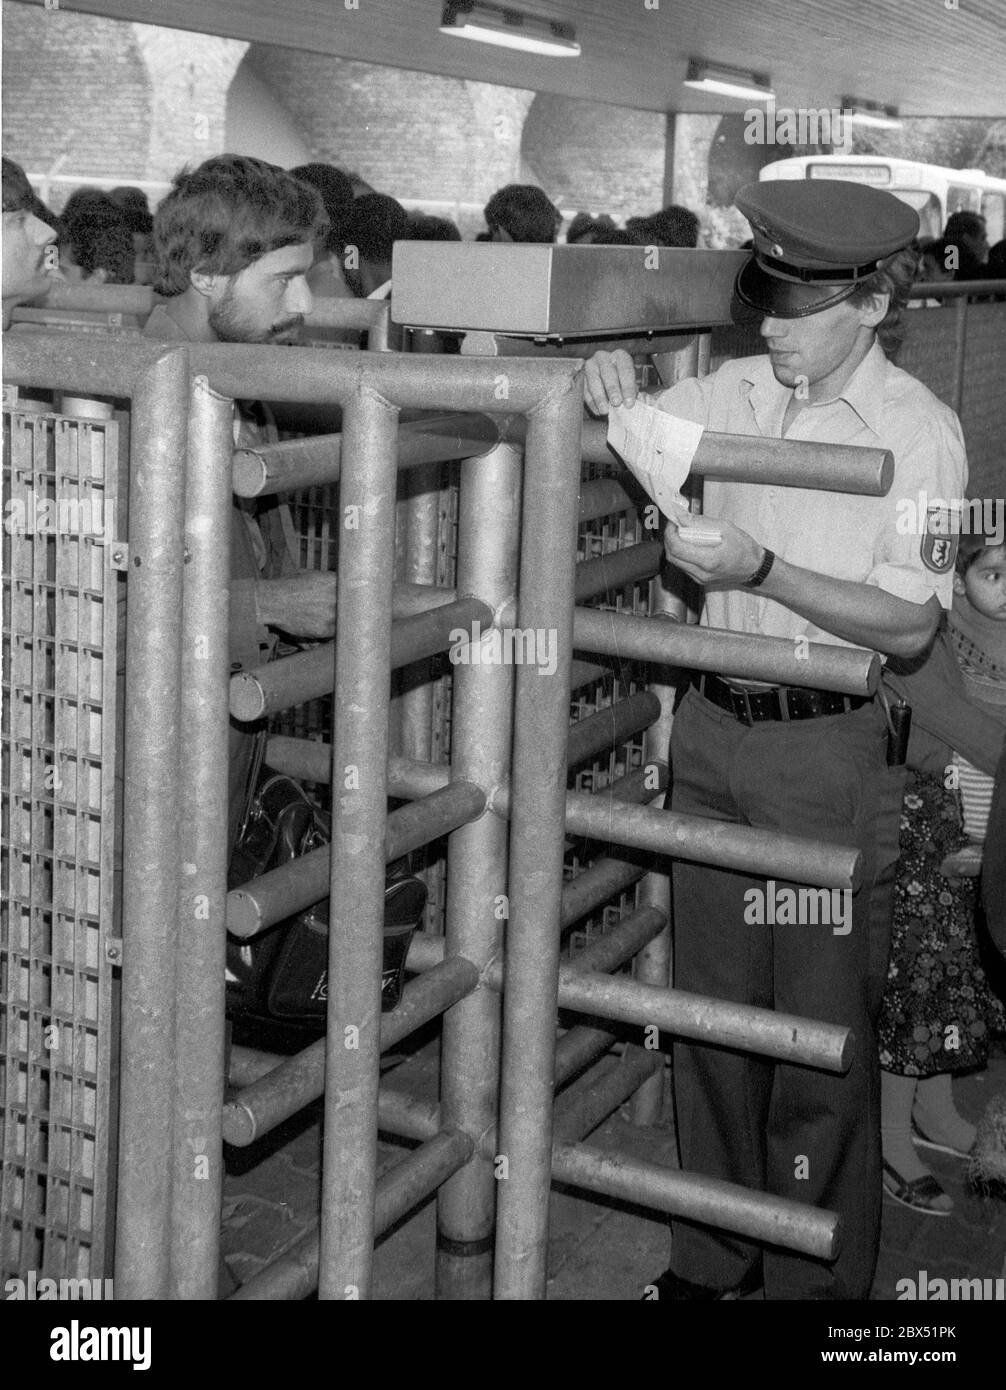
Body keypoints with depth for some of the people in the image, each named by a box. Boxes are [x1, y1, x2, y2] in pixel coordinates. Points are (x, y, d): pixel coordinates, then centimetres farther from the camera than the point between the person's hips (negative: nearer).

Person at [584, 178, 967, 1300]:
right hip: (714, 733, 5)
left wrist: (761, 571, -23)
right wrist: (607, 397, -8)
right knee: (711, 1009, 14)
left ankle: (821, 1277, 22)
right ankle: (715, 1256, 31)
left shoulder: (917, 430, -10)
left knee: (822, 1036, 4)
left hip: (828, 753, -5)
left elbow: (908, 624, -14)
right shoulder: (735, 391, 4)